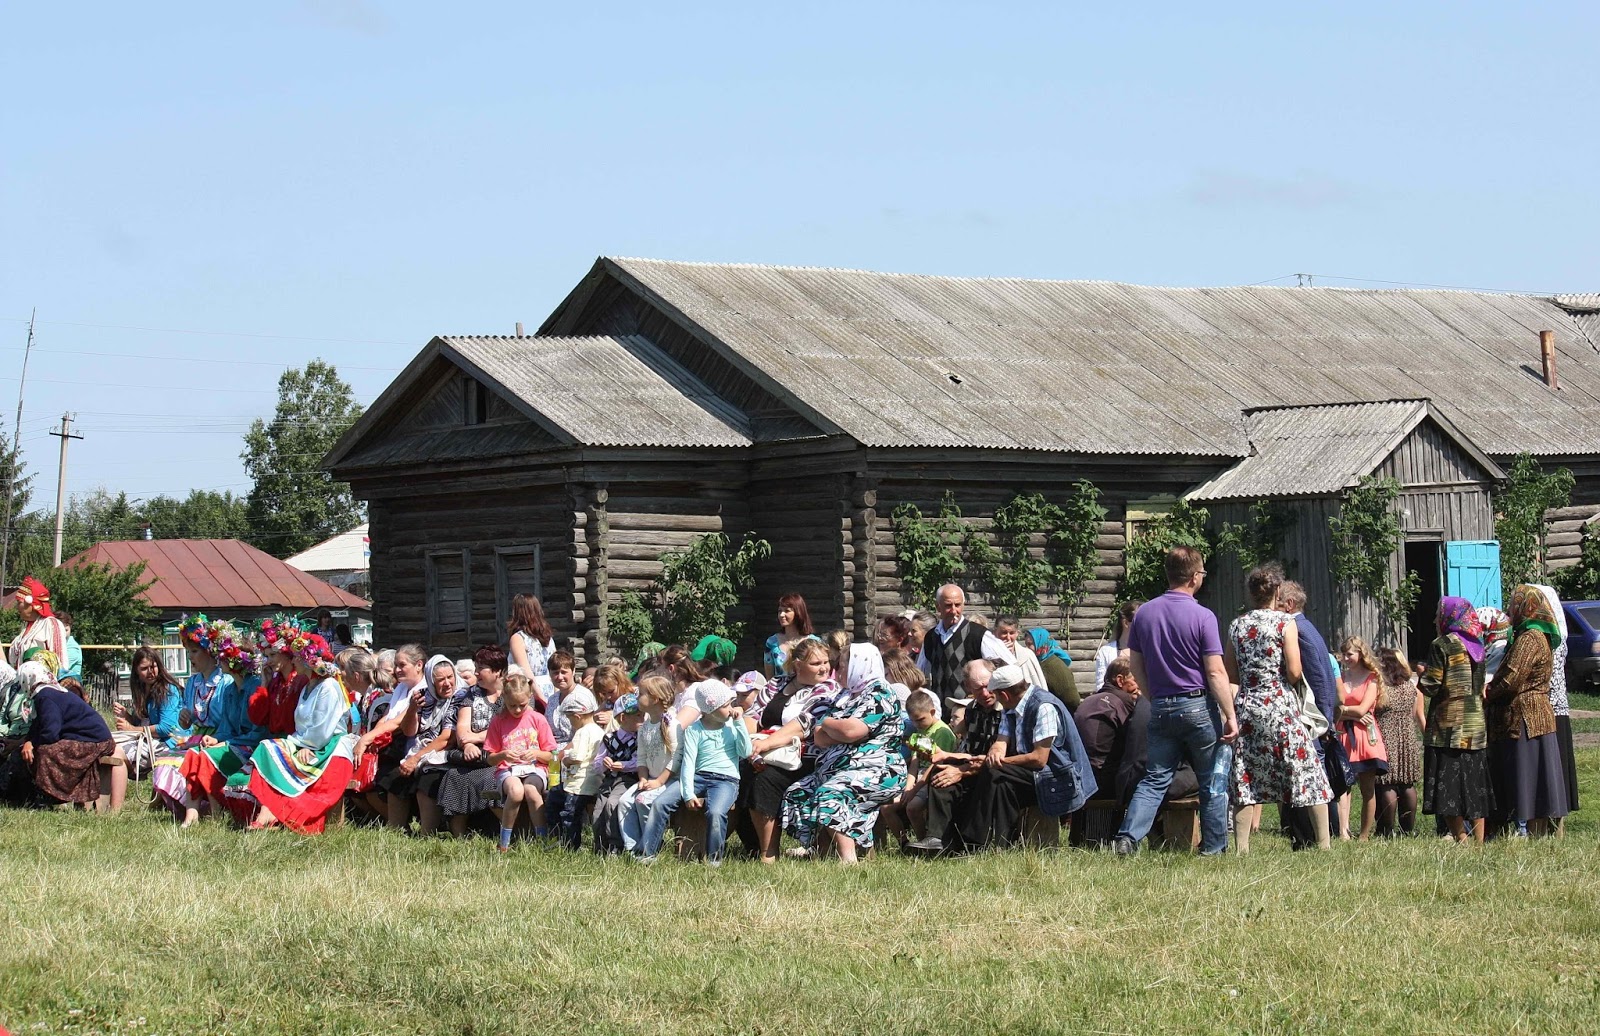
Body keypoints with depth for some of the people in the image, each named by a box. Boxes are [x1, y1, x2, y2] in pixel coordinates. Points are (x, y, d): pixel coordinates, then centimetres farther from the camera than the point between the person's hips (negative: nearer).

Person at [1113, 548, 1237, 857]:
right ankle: (1213, 848, 13)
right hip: (1198, 707, -4)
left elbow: (1136, 668, 10)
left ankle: (1128, 837, -9)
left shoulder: (1144, 614, 4)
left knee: (1154, 779, 7)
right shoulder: (1202, 617, -11)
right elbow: (1216, 673, -13)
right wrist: (1230, 717, -9)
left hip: (1161, 708, 4)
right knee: (1212, 781, 9)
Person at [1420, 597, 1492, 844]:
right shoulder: (1476, 644, 10)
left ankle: (1461, 838, -12)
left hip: (1448, 725, -7)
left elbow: (1431, 687, -14)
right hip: (1477, 724, 7)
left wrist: (1422, 676, 7)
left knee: (1449, 787, -4)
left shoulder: (1443, 645, -10)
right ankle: (1478, 841, 12)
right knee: (1475, 787, 10)